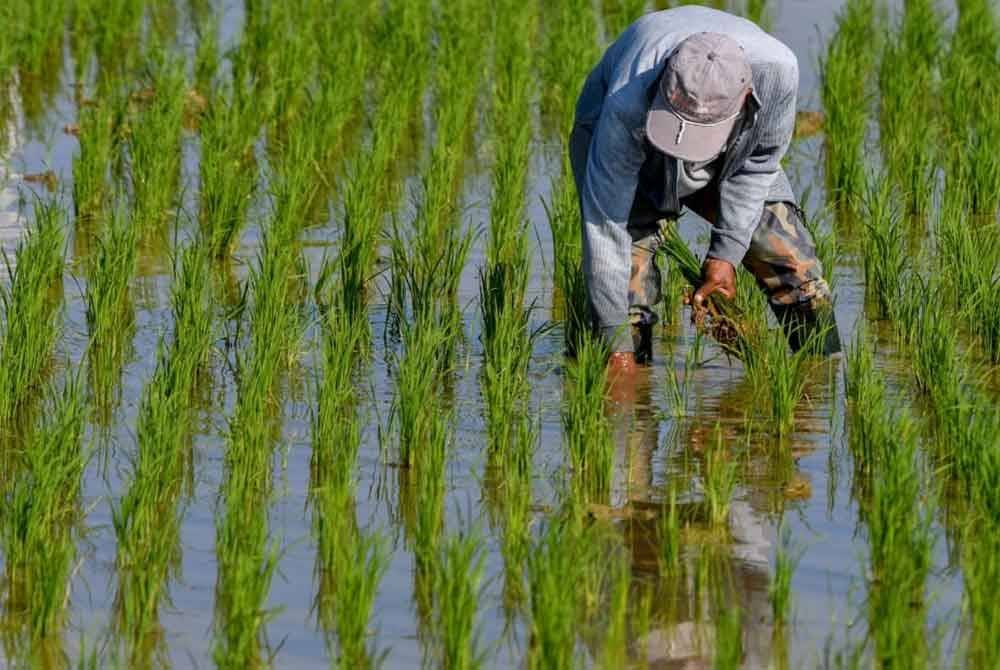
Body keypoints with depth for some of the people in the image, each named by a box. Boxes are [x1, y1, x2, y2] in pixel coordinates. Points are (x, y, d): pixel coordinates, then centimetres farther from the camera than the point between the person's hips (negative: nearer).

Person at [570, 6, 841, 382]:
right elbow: (605, 223, -38)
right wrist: (617, 345, -37)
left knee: (795, 268, -7)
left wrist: (726, 253, -20)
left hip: (734, 157, 3)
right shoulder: (628, 103, -45)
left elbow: (759, 164, -17)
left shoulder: (776, 70, -38)